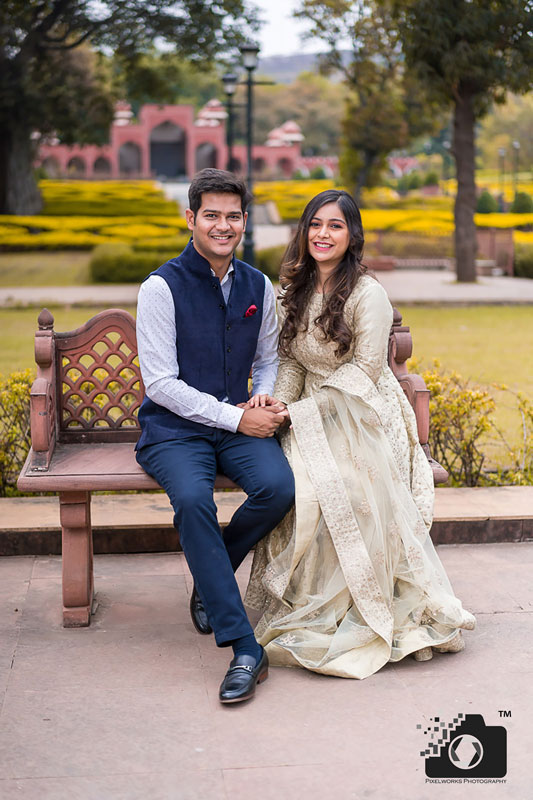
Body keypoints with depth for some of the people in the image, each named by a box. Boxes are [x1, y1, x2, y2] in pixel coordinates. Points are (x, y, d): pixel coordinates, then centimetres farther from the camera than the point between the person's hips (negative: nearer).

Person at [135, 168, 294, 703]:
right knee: (192, 500, -34)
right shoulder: (162, 288, -7)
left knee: (279, 486, -27)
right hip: (173, 431, -4)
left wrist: (264, 400, -3)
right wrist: (236, 417, -15)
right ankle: (244, 648, -28)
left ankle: (209, 577, 2)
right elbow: (161, 384, -11)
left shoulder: (258, 287, 8)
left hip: (239, 425, 4)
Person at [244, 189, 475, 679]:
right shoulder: (297, 292, 12)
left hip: (362, 415, -5)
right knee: (288, 483, -21)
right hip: (311, 414, 5)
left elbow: (364, 369, -13)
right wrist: (280, 402, -7)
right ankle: (302, 603, -6)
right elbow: (292, 361, 13)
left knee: (334, 490, -27)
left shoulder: (368, 295, -10)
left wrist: (303, 409, -17)